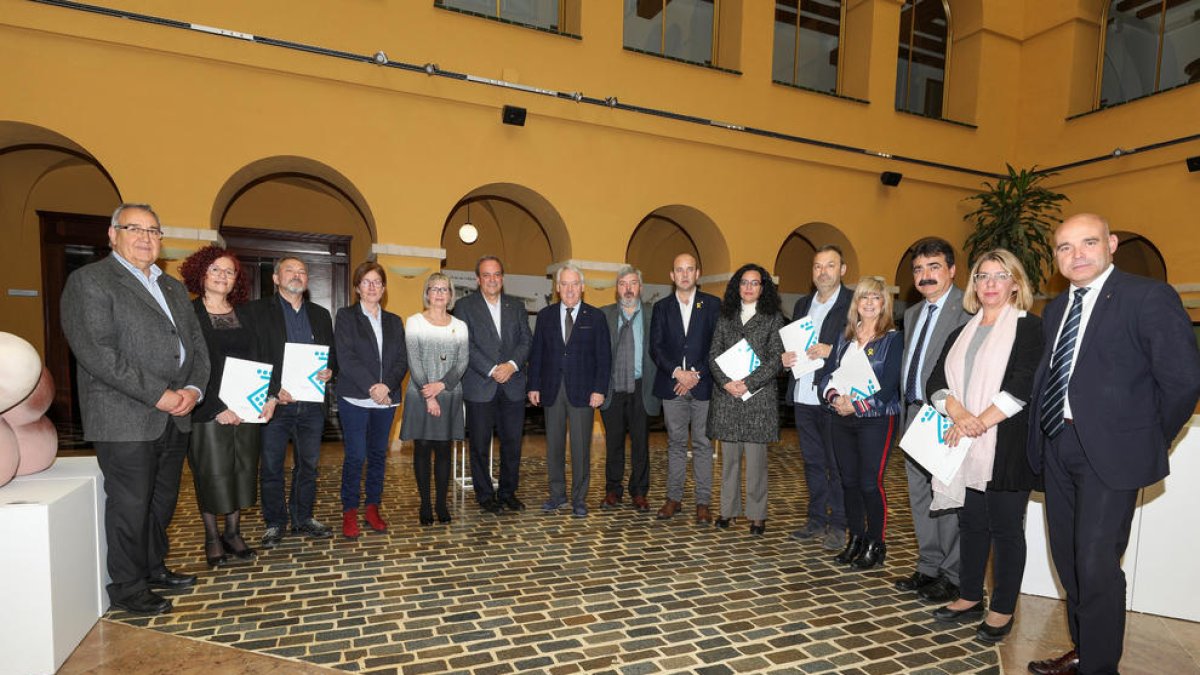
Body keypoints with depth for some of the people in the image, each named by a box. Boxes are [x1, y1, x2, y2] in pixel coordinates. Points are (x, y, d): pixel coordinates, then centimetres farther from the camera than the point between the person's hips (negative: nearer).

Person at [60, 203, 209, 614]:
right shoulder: (89, 281, -6)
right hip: (125, 420, -7)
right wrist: (157, 394, -18)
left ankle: (153, 567, 34)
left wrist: (194, 388, -5)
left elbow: (196, 344, 14)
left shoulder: (173, 288, 17)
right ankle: (128, 588, 20)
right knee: (130, 505, 3)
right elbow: (96, 352, -16)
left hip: (174, 418, 7)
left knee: (163, 501, 17)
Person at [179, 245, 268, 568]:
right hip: (210, 409, -4)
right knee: (212, 472, 2)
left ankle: (233, 533, 23)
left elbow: (257, 360, 9)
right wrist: (217, 407, -17)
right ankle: (212, 539, 17)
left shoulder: (243, 314, 11)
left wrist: (267, 397, -6)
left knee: (242, 469, 9)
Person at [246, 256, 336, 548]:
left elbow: (332, 353, 16)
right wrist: (274, 391, -15)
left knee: (308, 464, 12)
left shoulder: (321, 314, 14)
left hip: (312, 403, 4)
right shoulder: (258, 310, 1)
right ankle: (274, 523, 21)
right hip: (275, 402, -3)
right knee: (271, 467, 6)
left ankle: (303, 518, 25)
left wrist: (330, 370, -6)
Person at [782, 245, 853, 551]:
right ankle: (817, 519, 27)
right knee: (812, 461, 15)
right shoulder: (802, 304, 16)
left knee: (836, 464, 3)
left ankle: (838, 525, 17)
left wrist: (831, 350, -23)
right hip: (803, 396, 6)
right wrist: (785, 358, 0)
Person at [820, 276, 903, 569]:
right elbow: (829, 373, 8)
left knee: (870, 483, -2)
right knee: (849, 481, 11)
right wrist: (835, 398, -11)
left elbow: (889, 386, -12)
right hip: (843, 418, 5)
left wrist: (856, 405, -16)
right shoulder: (845, 337, 11)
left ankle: (876, 544, 16)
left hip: (876, 419, -5)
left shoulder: (892, 338, -5)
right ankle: (856, 538, 26)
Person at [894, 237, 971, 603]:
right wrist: (905, 412, 16)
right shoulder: (913, 313, 17)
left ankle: (953, 576, 18)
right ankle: (929, 568, 28)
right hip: (914, 415, 8)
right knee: (920, 497, 15)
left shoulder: (967, 310, -11)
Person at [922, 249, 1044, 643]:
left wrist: (979, 422, -18)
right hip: (964, 447, 5)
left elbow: (1024, 386, -14)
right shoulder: (962, 334, 14)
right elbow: (937, 382, 4)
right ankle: (971, 598, 27)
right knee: (972, 523, 13)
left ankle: (1003, 610, 18)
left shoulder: (1030, 329, -2)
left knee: (1005, 527, 5)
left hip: (1007, 446, -5)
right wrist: (958, 413, -14)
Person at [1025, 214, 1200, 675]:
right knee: (1068, 559, 16)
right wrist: (1043, 436, 3)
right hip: (1056, 445, 7)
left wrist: (1149, 441, -4)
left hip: (1110, 448, -7)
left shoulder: (1148, 297, -9)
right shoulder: (1055, 309, 12)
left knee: (1096, 565, -3)